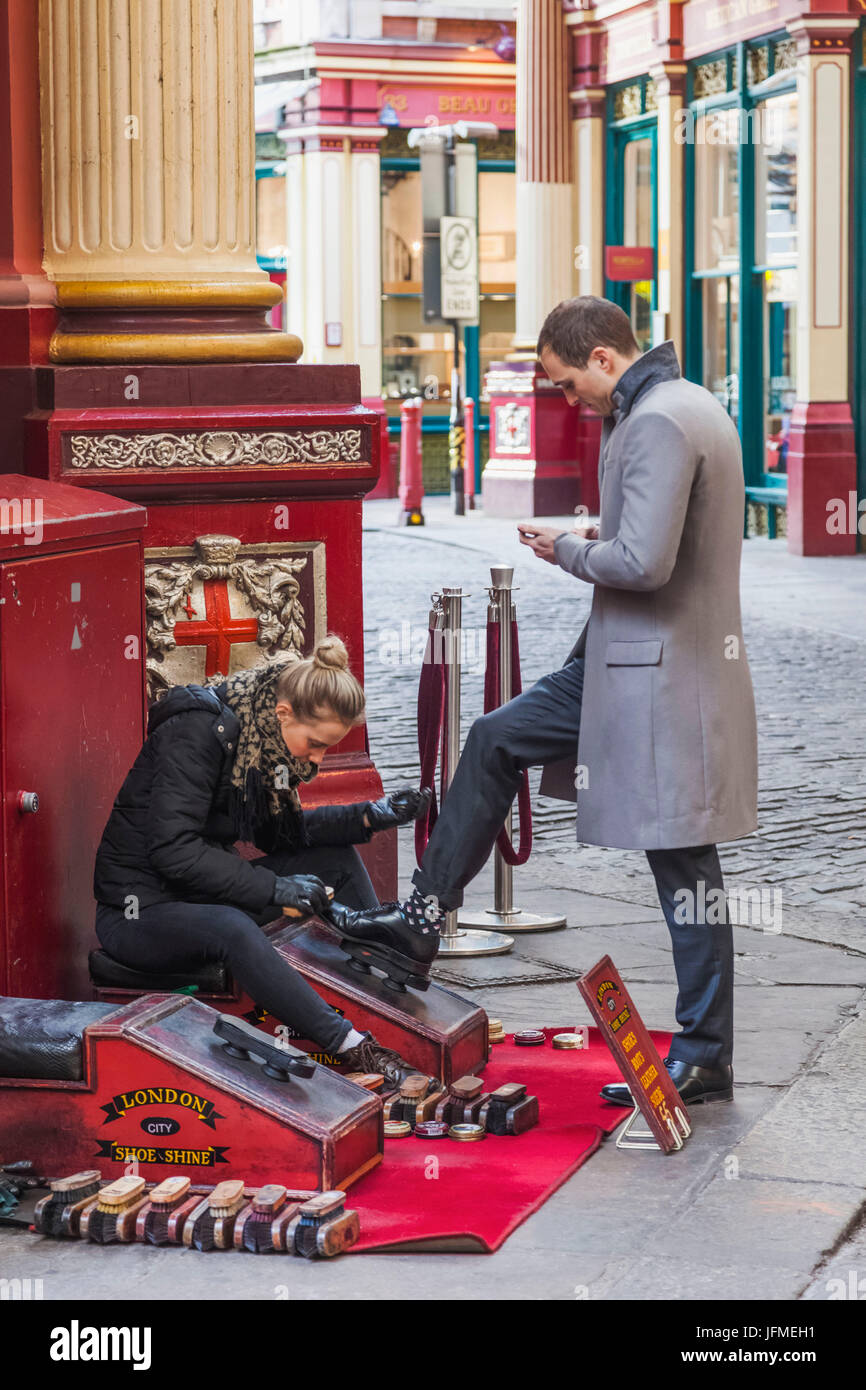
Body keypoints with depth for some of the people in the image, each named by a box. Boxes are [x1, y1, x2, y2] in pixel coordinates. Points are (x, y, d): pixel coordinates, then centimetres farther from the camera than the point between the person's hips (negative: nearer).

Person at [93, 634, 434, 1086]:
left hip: (207, 889, 9)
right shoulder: (198, 732, -25)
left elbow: (279, 832, 11)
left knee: (338, 859, 4)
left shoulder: (265, 738, 1)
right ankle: (353, 1049, -38)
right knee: (231, 928, -38)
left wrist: (369, 816, -1)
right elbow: (173, 850, -30)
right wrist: (273, 887, -30)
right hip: (140, 909, -9)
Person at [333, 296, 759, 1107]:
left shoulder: (657, 422, -20)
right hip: (625, 658, 10)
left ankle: (704, 1058, 5)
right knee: (496, 742, 18)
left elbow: (643, 563, -26)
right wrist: (598, 535, 11)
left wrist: (567, 551, -8)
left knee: (682, 864, -3)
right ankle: (427, 910, 28)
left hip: (663, 672, -10)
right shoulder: (688, 406, 13)